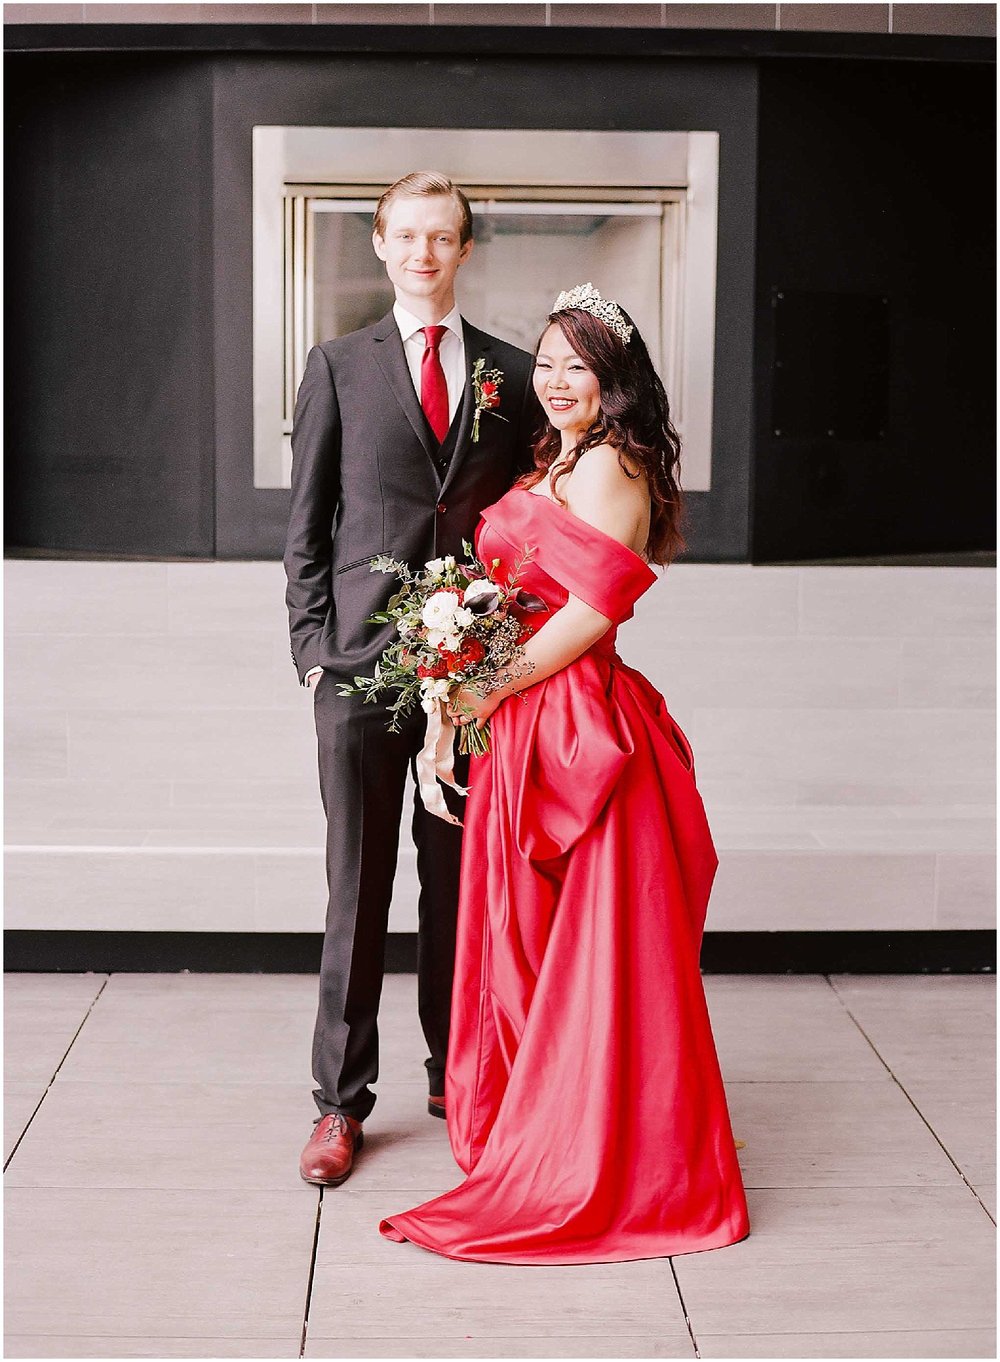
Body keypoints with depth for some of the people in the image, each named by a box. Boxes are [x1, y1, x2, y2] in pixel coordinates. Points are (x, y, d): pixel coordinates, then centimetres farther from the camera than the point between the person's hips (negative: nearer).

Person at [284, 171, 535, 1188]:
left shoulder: (511, 375, 10)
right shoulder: (338, 367, 7)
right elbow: (307, 524, 6)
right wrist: (312, 646, -3)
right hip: (362, 656, -1)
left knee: (461, 878, 9)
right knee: (357, 883, 2)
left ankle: (456, 1074, 23)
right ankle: (341, 1101, 11)